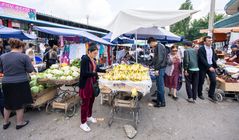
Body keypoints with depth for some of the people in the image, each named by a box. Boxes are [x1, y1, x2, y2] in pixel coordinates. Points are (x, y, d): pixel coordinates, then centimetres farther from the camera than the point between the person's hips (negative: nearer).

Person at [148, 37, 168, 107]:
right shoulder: (158, 46, 17)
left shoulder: (159, 46, -13)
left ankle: (162, 102, 6)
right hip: (160, 68, 10)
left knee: (160, 85, -4)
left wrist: (157, 69, -21)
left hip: (160, 68, -10)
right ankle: (159, 99, 27)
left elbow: (160, 59, -21)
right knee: (159, 84, 16)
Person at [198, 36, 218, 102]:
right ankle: (200, 94, 24)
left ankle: (211, 95, 15)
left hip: (211, 66, 6)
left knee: (214, 81, 0)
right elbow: (202, 60, -20)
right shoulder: (201, 49, -13)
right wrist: (209, 67, -24)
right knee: (201, 81, 6)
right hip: (203, 67, -5)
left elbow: (213, 58, 14)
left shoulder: (212, 48, 8)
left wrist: (215, 66, 5)